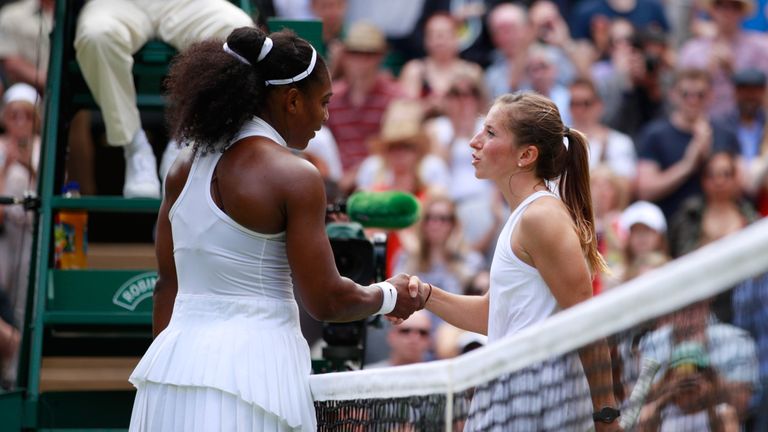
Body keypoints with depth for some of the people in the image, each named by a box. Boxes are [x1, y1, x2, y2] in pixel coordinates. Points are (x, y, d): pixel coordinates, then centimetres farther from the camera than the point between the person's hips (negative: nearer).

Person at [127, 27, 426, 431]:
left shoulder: (186, 165, 11)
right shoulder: (293, 176, -10)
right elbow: (324, 301, -8)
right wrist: (389, 297, 10)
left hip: (174, 357, 7)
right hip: (251, 364, -7)